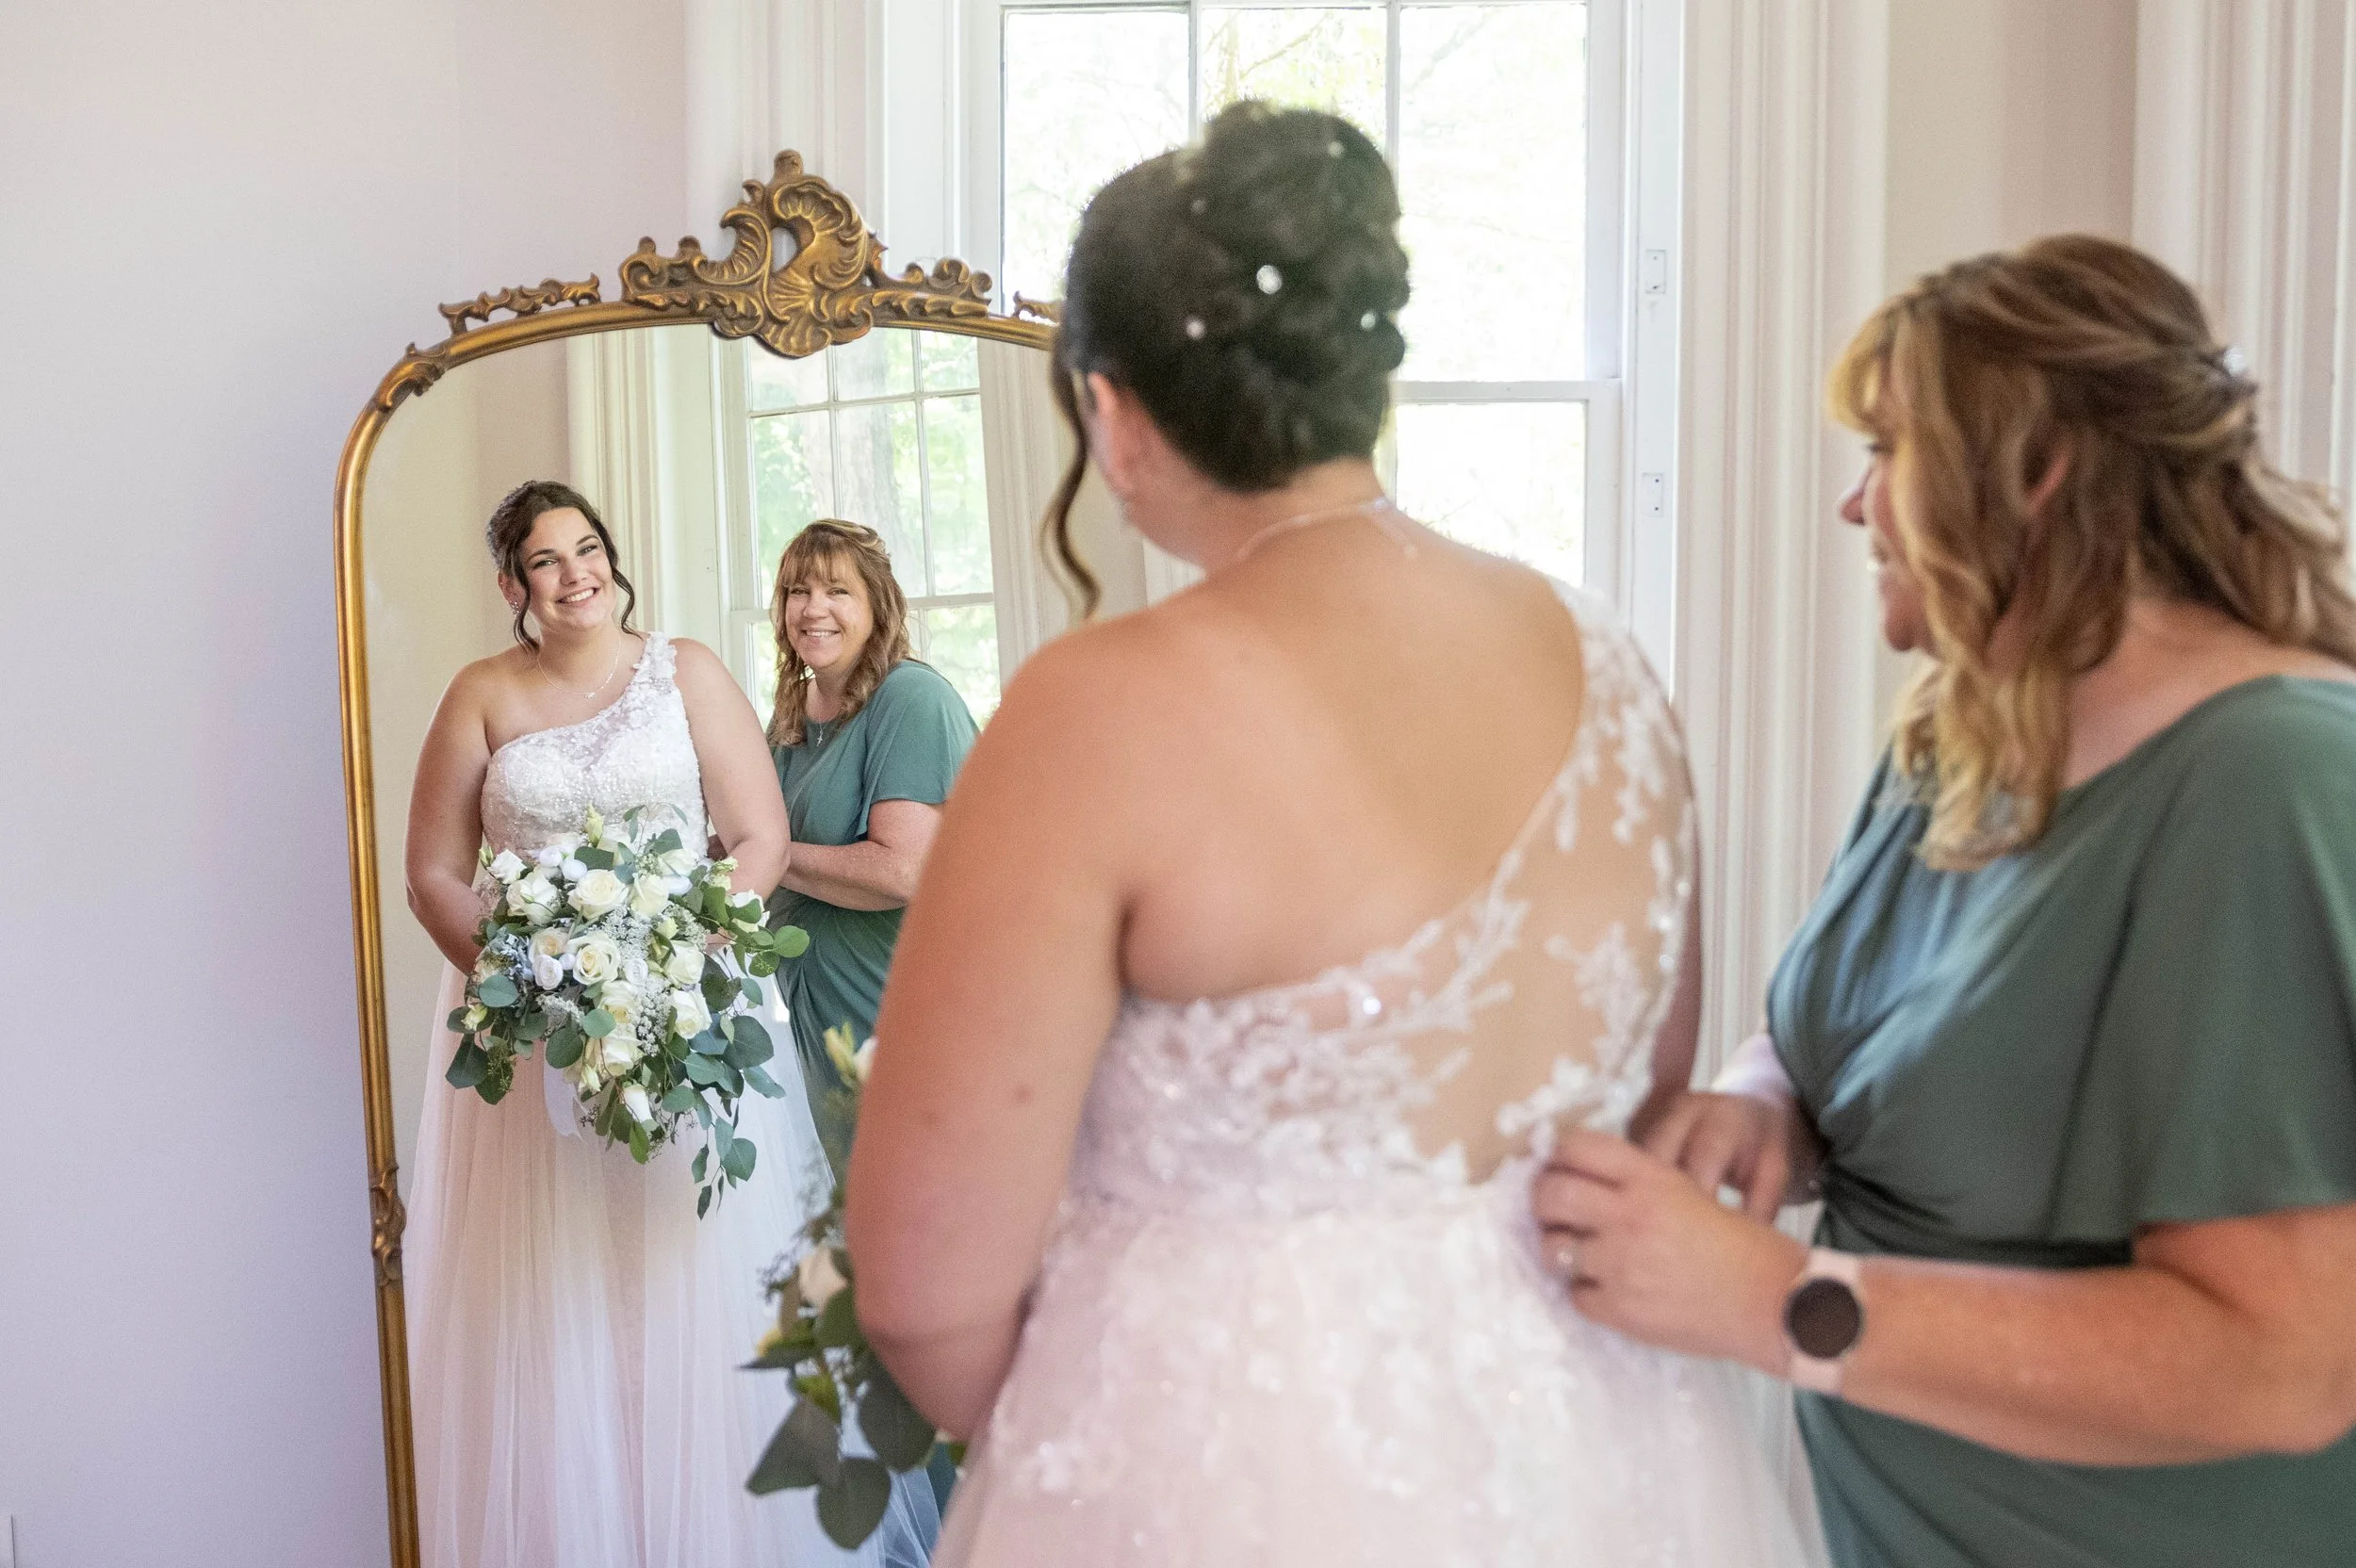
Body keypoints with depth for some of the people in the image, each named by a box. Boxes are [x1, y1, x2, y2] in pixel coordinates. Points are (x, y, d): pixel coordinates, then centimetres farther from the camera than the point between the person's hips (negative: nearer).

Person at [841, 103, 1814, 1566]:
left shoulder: (1107, 714, -21)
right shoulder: (1596, 654, -3)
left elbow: (930, 1280, -16)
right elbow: (1646, 1094, 10)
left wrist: (1064, 1449, 4)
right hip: (1601, 1444, 6)